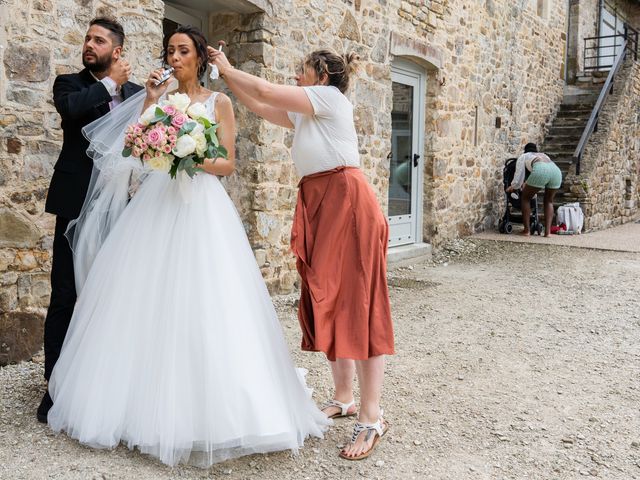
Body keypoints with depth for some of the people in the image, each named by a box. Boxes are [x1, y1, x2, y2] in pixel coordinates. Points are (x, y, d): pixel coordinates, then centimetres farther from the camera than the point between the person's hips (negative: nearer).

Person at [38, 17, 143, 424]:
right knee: (65, 294, 1)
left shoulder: (136, 92, 13)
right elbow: (70, 107, -17)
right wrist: (111, 82, -6)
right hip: (77, 203, -2)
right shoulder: (70, 83, 6)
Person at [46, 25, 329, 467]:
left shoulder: (219, 102, 7)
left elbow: (229, 163, 1)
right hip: (156, 204, 4)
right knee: (148, 303, 1)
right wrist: (149, 101, -1)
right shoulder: (158, 97, 16)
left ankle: (207, 412, 0)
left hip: (201, 206, -4)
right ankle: (150, 407, 11)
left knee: (204, 305, -9)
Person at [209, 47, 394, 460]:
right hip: (320, 206, 10)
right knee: (328, 301, 10)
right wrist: (226, 76, 25)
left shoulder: (331, 98, -5)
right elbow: (261, 107, 27)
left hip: (347, 204, -10)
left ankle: (372, 417, -6)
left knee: (356, 303, -10)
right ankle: (344, 398, 22)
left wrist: (228, 69, 7)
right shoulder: (306, 114, 20)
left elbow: (266, 92, -7)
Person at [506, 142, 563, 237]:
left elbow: (519, 175, 29)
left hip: (540, 171, -4)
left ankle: (527, 230, 12)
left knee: (525, 198, 17)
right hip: (556, 170, 4)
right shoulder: (544, 155, 44)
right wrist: (527, 184, 65)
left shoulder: (523, 156, 31)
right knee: (549, 201, 23)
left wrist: (513, 187, 49)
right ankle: (547, 231, 10)